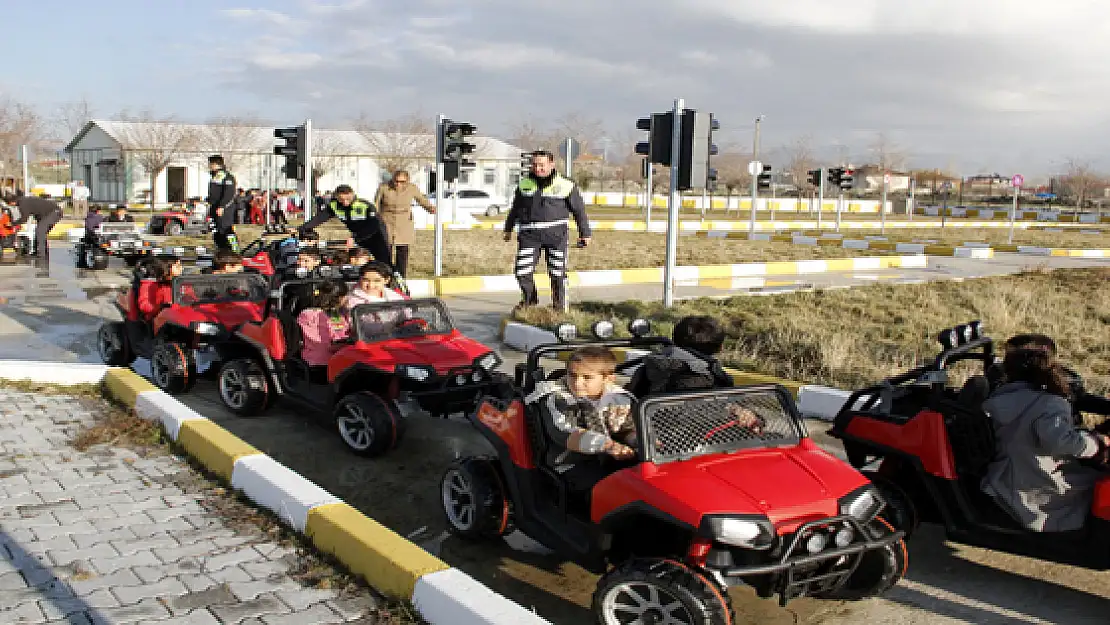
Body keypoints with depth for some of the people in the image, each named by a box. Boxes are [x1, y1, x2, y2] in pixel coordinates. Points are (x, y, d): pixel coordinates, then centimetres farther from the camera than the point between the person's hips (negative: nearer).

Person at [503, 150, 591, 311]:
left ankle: (559, 306, 19)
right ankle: (529, 299, 24)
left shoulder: (565, 186, 1)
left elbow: (579, 210, 9)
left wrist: (585, 233, 10)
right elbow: (515, 208, 24)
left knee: (557, 273, 2)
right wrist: (508, 228, 31)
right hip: (529, 235, 2)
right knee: (522, 271, -3)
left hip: (556, 235, -2)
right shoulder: (524, 185, 11)